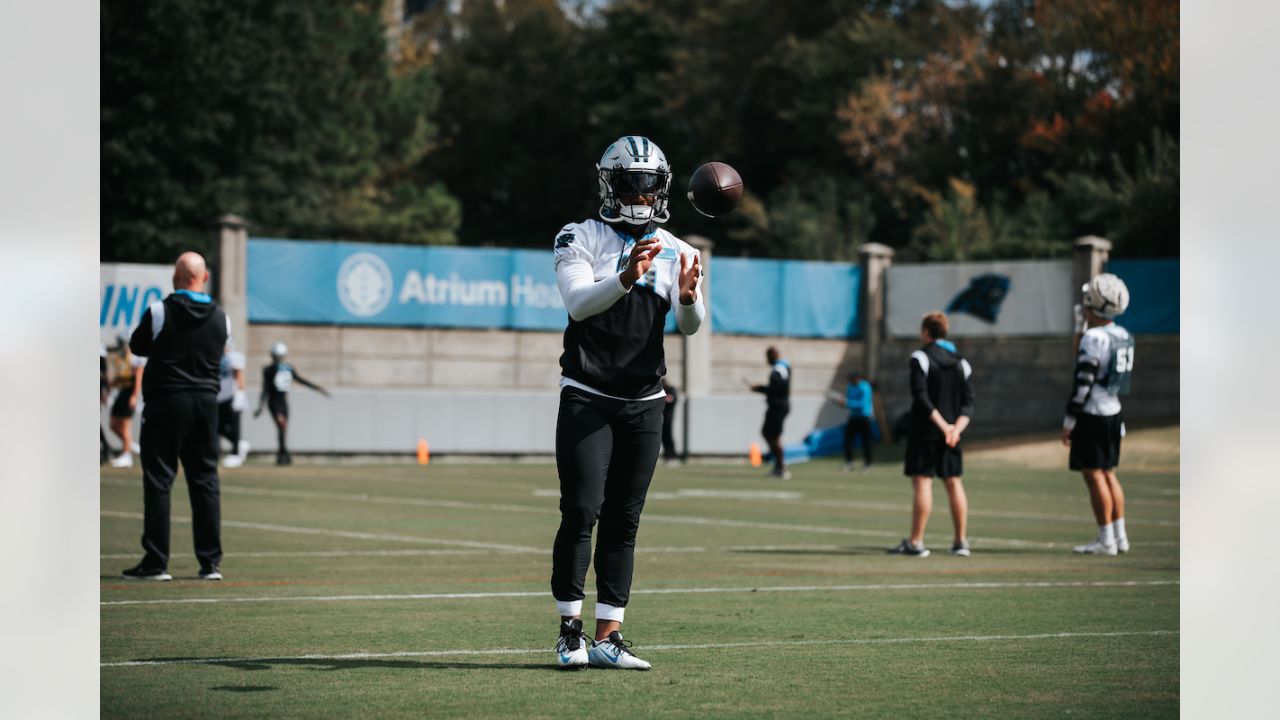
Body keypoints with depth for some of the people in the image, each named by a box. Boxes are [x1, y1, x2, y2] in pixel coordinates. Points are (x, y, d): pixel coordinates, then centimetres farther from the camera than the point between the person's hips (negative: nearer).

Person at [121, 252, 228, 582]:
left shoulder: (159, 311, -9)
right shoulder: (220, 318, 3)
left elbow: (136, 346, 6)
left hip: (165, 405, -4)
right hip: (206, 403, 4)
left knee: (158, 481, -1)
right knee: (206, 481, 8)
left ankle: (155, 563, -4)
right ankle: (211, 563, 7)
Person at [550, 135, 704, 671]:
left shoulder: (676, 252, 7)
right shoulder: (581, 239, -2)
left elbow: (689, 327, -5)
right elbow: (578, 304, -20)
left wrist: (689, 296, -28)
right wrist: (625, 279, -37)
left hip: (644, 404, 4)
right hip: (587, 399, -3)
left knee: (624, 521, 3)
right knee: (582, 511, -11)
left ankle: (608, 637, 6)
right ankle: (570, 630, -2)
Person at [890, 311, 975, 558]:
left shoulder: (921, 358, -6)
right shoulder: (960, 362, 13)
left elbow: (921, 397, -16)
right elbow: (968, 402, 6)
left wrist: (943, 425, -16)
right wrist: (957, 427, -5)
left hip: (924, 430, -6)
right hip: (951, 433, 6)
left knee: (922, 482, -7)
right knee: (954, 482, 10)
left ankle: (915, 542, -10)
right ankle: (960, 541, 11)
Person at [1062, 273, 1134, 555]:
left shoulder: (1094, 339, -18)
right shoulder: (1123, 337, 8)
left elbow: (1083, 383, -18)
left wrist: (1069, 420, -13)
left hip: (1092, 415, -9)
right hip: (1113, 412, 9)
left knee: (1094, 474, -3)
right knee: (1108, 473, 16)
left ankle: (1106, 540, -2)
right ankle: (1119, 536, 19)